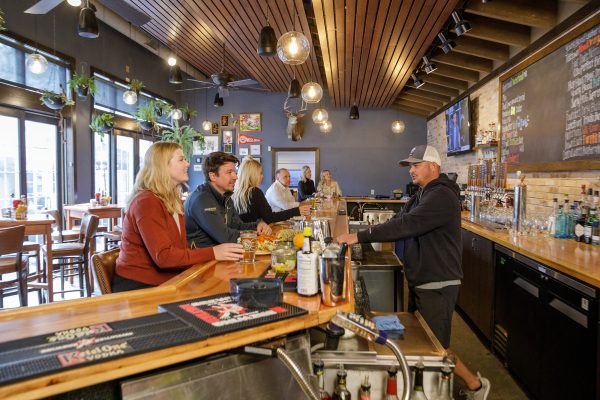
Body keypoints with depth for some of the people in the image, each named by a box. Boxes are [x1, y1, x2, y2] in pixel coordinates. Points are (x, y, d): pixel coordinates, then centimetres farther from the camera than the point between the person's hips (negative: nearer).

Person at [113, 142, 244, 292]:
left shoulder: (174, 201, 12)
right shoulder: (146, 202, -16)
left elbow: (180, 247, 2)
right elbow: (163, 256, -22)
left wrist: (218, 252, -10)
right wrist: (212, 253, -21)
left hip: (164, 282, 8)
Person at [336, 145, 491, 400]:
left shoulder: (442, 196, -21)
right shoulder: (422, 195, 12)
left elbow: (407, 224, -31)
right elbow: (398, 221, 8)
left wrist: (360, 236, -32)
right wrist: (363, 237, -5)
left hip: (438, 285, -9)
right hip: (420, 281, 10)